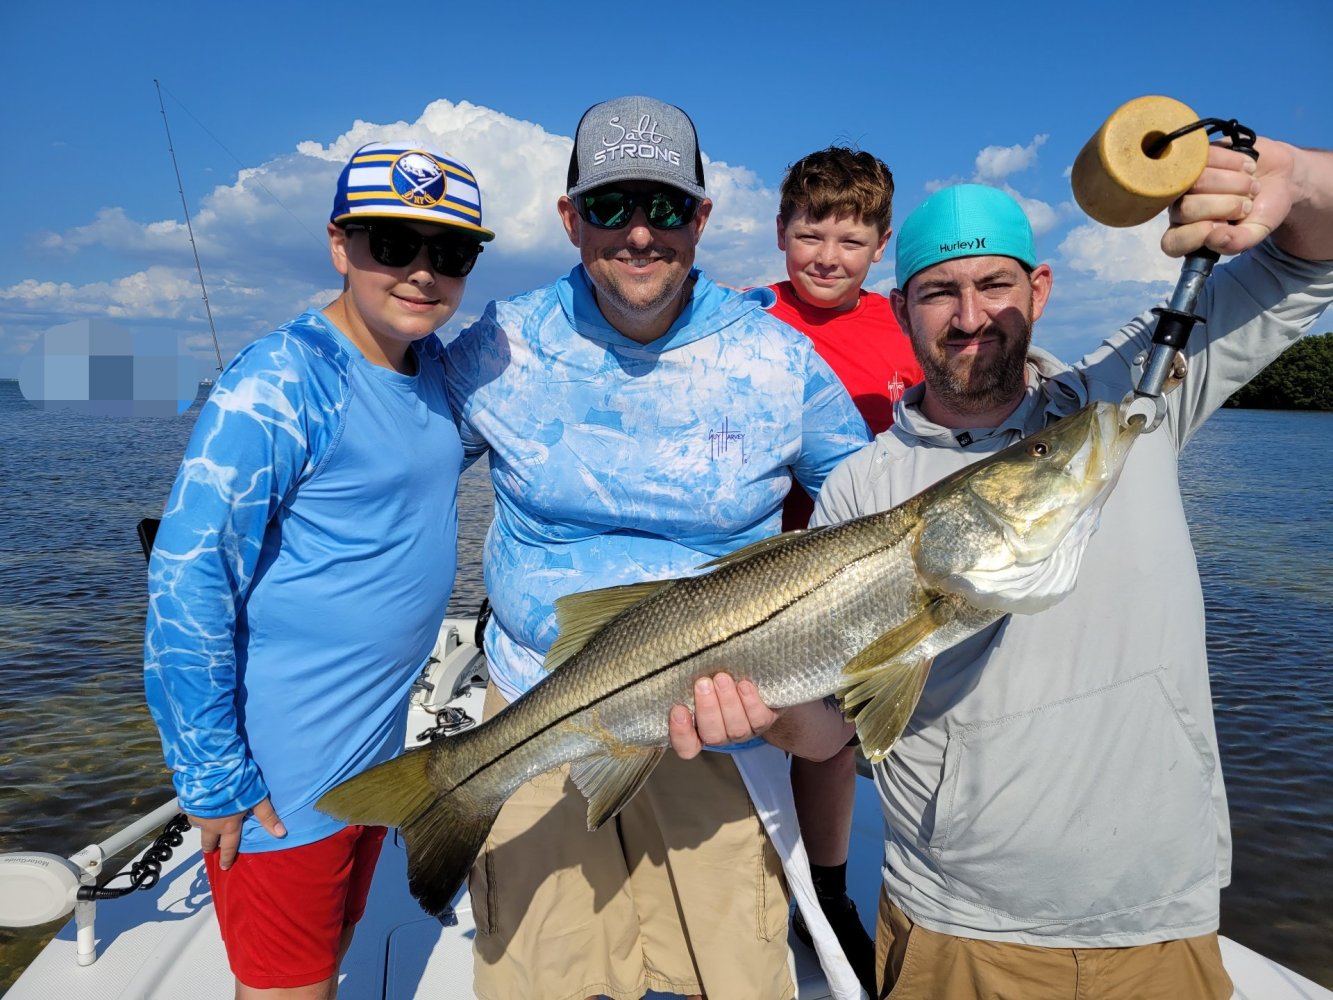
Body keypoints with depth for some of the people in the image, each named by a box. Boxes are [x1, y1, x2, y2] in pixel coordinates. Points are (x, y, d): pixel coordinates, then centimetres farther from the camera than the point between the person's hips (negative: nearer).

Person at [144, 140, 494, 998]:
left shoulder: (432, 366, 3)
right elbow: (187, 582, -20)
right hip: (283, 770, -7)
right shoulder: (281, 385, -20)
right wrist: (216, 782, -16)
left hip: (377, 747, 7)